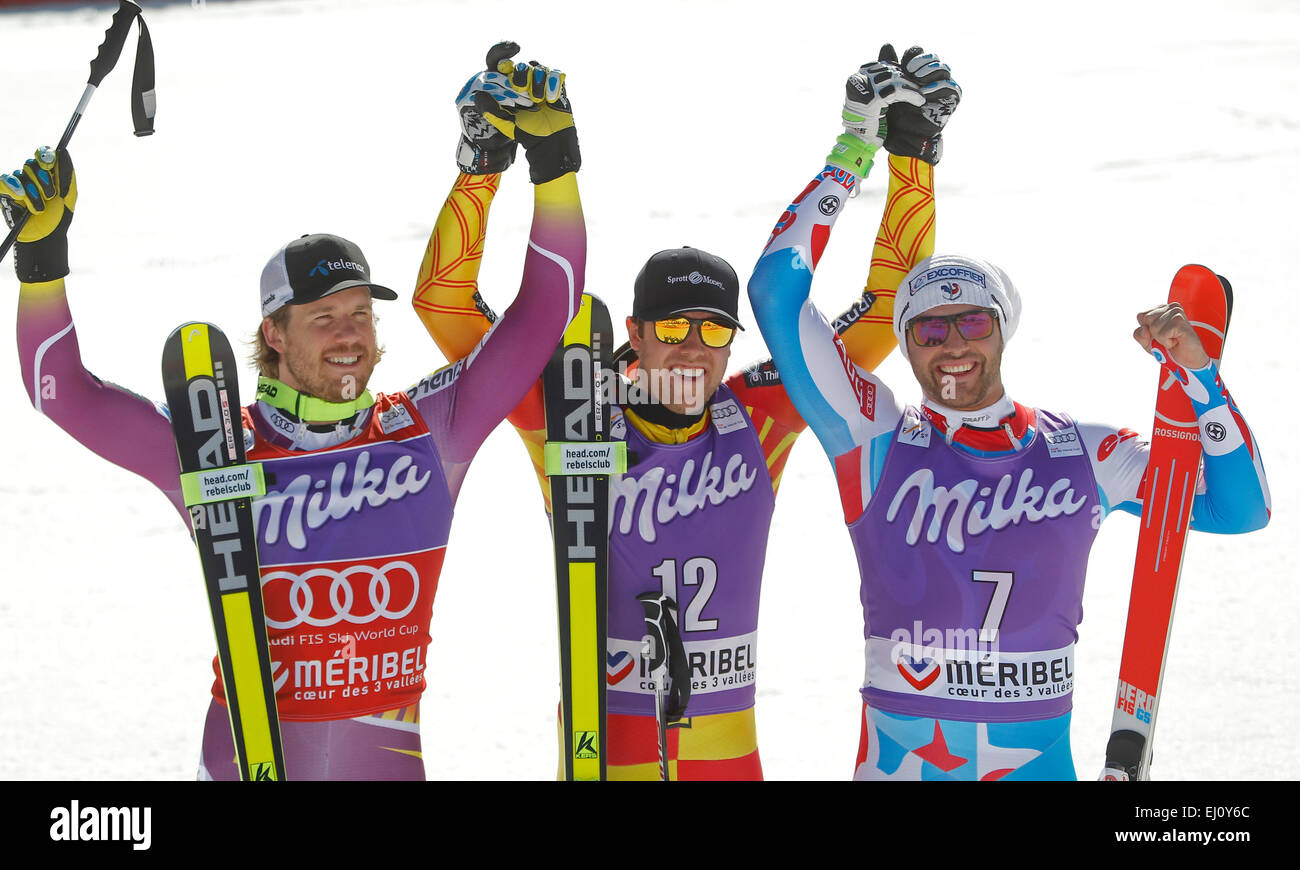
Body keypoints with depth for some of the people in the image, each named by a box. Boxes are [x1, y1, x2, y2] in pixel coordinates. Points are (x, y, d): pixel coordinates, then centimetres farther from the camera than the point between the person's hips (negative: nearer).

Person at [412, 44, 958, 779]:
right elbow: (446, 303, -8)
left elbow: (884, 307, 6)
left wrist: (913, 152, 2)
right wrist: (484, 161, -14)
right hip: (604, 745, -2)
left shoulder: (759, 418, 1)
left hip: (729, 747, 3)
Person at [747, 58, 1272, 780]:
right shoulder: (878, 443, 0)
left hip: (1038, 761, 1)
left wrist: (1198, 374, -6)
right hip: (900, 762, -1)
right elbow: (777, 295, -5)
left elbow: (1240, 508, 4)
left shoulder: (1083, 454, 5)